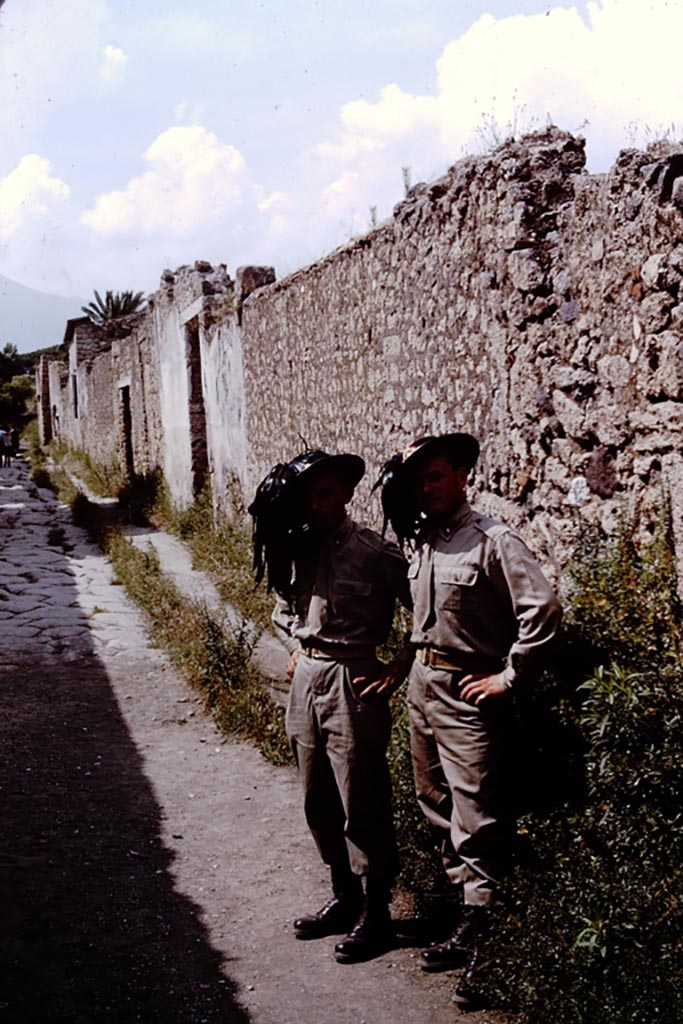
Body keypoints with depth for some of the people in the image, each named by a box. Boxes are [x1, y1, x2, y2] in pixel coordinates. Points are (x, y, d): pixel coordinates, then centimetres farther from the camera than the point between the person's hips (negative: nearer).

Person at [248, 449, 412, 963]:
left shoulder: (374, 552, -13)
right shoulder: (296, 549, 7)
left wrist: (399, 666, -12)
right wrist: (297, 648, 13)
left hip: (352, 683, -7)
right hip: (306, 678, 7)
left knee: (362, 807, 1)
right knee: (319, 804, 15)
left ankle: (376, 912, 15)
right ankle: (345, 897, 31)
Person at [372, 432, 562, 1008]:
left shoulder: (493, 541, -14)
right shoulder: (422, 541, 10)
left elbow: (543, 610, -20)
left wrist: (510, 677, -16)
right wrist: (412, 662, 16)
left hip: (469, 693, -8)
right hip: (422, 681, 9)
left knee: (475, 820, -6)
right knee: (438, 808, 14)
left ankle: (477, 942, -1)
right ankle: (466, 911, 24)